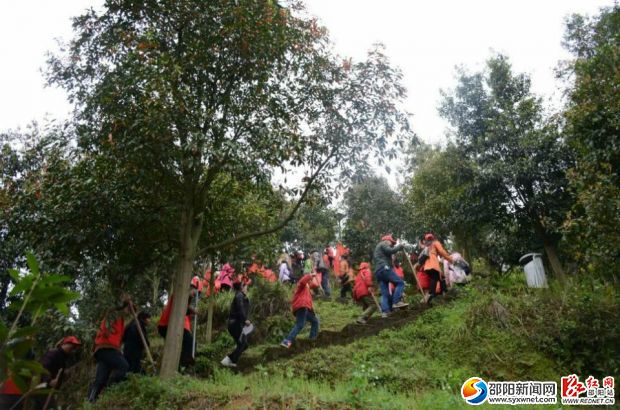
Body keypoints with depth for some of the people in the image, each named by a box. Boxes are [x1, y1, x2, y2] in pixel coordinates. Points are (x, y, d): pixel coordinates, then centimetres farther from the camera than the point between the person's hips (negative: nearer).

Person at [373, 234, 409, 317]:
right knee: (400, 282, -8)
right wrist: (399, 246, 5)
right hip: (384, 268, -9)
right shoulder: (383, 244, 8)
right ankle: (396, 302, -16)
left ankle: (384, 312, -6)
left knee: (384, 294, 4)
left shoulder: (378, 248, 36)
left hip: (378, 271, 9)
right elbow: (390, 251, -10)